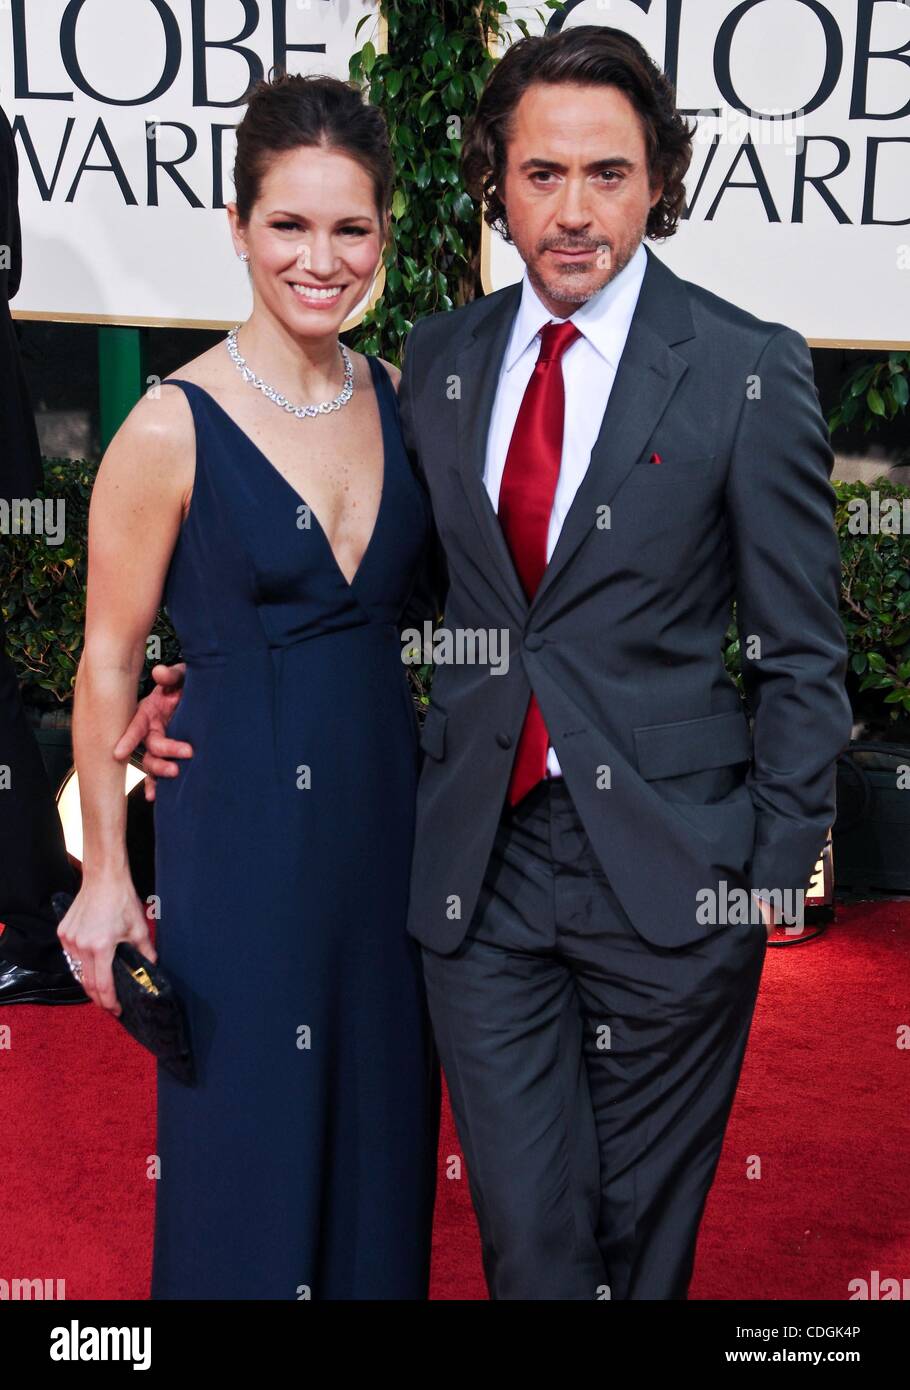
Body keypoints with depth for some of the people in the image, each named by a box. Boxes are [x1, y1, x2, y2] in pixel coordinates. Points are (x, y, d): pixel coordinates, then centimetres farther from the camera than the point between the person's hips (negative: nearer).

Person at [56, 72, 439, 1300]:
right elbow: (109, 661, -7)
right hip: (241, 830, -5)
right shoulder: (173, 428, -12)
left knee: (382, 1132, 18)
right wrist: (106, 873, -5)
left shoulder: (400, 401, 3)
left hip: (387, 816, 5)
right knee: (248, 1139, 10)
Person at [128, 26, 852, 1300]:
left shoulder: (751, 369, -6)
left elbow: (801, 653, -2)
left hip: (668, 870, -2)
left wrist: (779, 872, -3)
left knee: (643, 1232, 15)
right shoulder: (438, 359, 6)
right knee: (525, 1237, 9)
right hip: (481, 864, 3)